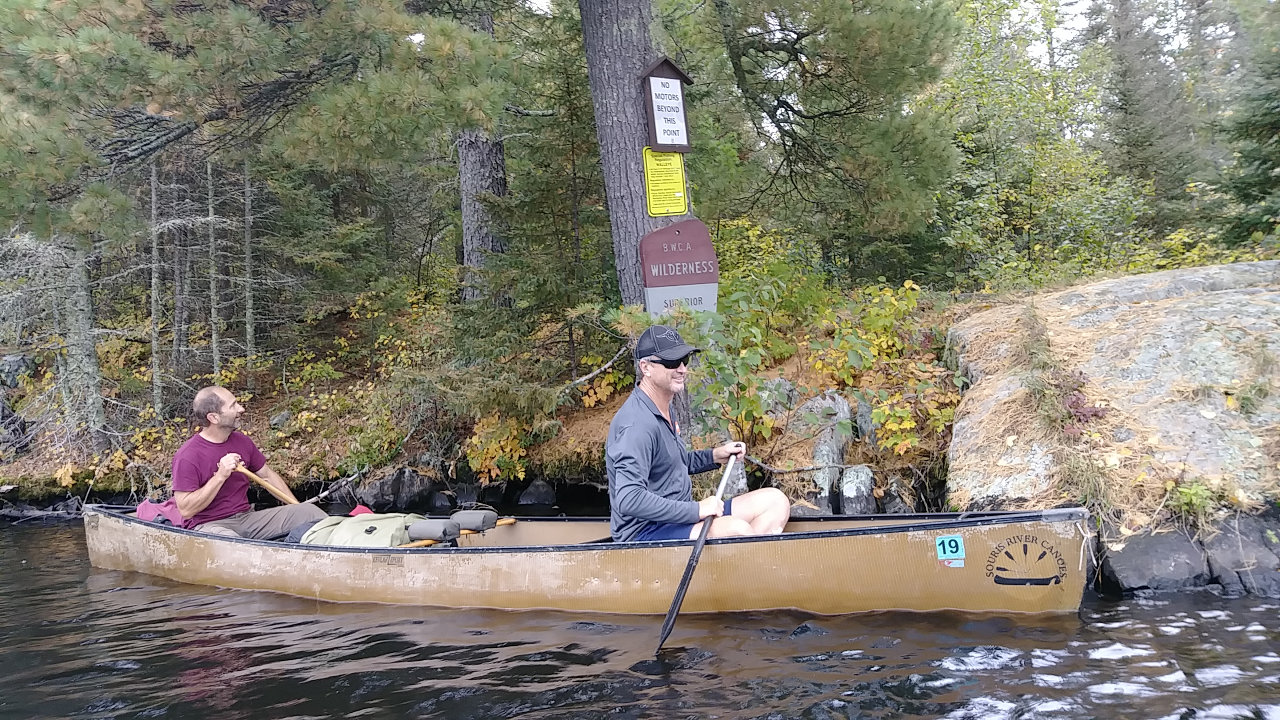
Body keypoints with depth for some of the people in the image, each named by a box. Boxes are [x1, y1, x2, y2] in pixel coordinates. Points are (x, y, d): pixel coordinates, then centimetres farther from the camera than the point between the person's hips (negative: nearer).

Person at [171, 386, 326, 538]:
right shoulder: (187, 456, -14)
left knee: (310, 511, -10)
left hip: (246, 517, 7)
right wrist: (221, 476, -24)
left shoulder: (242, 441, 7)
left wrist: (298, 508, 13)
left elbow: (267, 476, 19)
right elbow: (185, 510, -17)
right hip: (208, 525, -6)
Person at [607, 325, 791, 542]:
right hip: (643, 532, -11)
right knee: (737, 529, -35)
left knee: (776, 501, 3)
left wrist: (715, 456, 12)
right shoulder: (637, 424, -22)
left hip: (678, 516, 11)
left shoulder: (663, 409, 13)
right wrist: (696, 510, -26)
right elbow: (629, 500, -30)